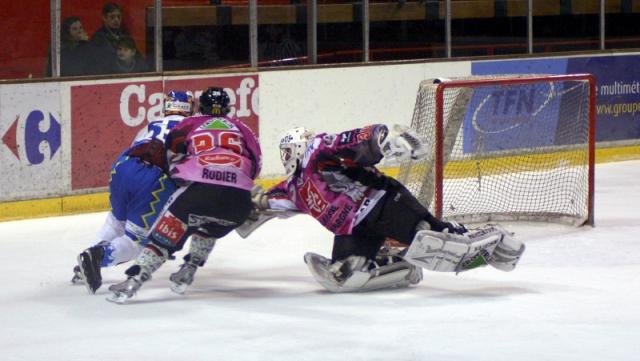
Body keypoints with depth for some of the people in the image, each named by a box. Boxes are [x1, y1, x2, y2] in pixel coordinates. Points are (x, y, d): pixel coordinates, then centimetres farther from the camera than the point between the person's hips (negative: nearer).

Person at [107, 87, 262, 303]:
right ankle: (187, 274, 21)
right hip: (239, 196, 2)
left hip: (199, 187, -2)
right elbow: (255, 164, 22)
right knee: (208, 230, 33)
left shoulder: (190, 125, 23)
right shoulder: (241, 129, 27)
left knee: (164, 236, 6)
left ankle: (132, 282, -7)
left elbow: (171, 156, 19)